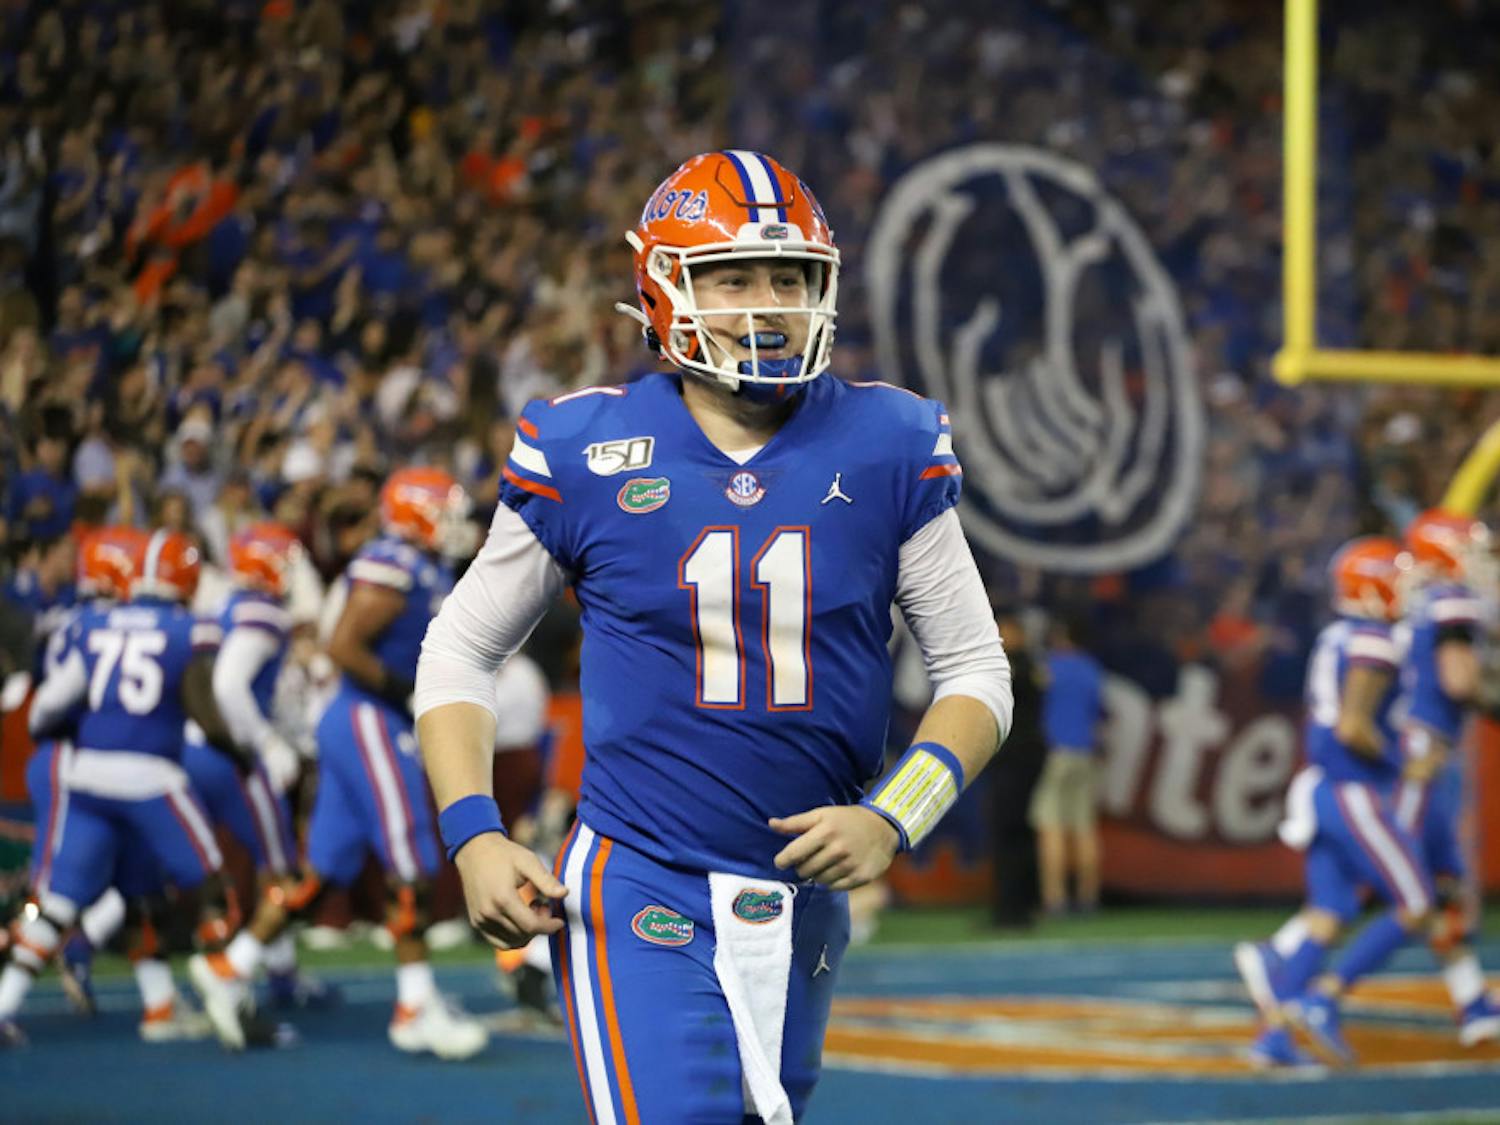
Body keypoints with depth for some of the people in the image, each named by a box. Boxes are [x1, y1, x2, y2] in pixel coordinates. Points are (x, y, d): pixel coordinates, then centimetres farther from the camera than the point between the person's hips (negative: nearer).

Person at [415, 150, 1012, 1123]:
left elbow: (976, 673, 6)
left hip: (803, 895, 3)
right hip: (642, 893, -3)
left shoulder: (886, 451, 0)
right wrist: (474, 837, -5)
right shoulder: (587, 457, -3)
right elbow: (461, 653, 9)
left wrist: (891, 819, -11)